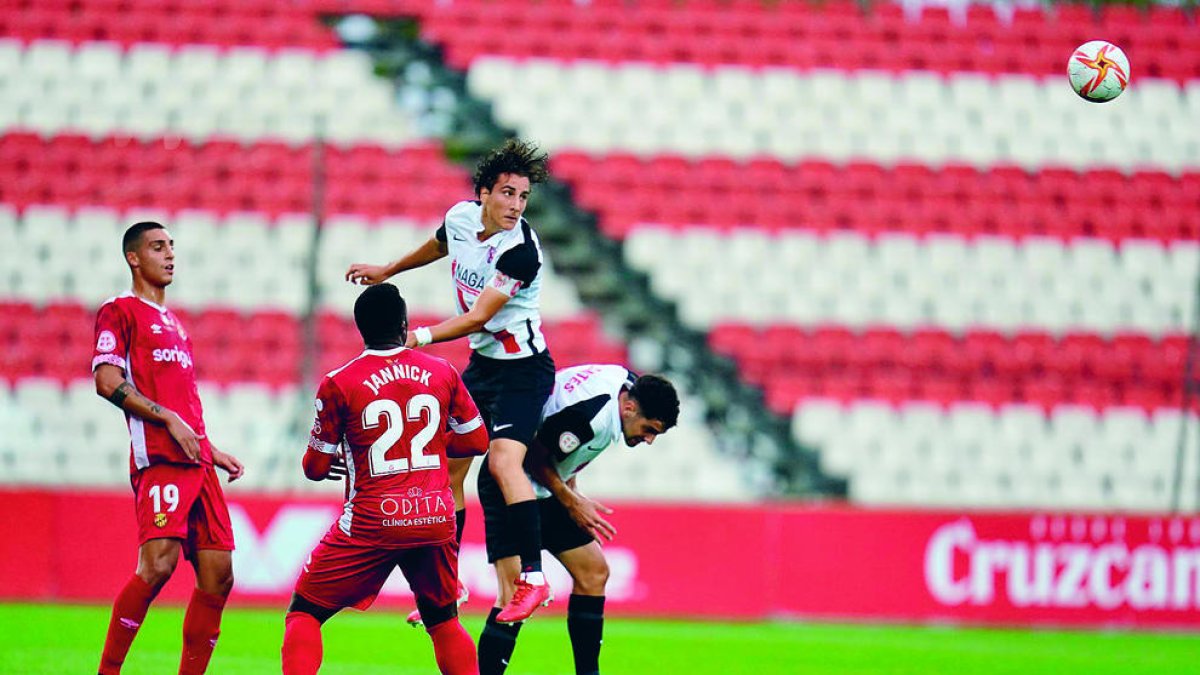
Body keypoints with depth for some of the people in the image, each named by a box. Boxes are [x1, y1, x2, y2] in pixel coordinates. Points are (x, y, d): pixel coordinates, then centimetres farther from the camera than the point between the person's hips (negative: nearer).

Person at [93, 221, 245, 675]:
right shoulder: (120, 311, 2)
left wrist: (213, 452, 24)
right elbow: (107, 381, -10)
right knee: (158, 563, -23)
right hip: (158, 458, -9)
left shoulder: (175, 325, 28)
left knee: (218, 576, 2)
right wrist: (169, 419, -14)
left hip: (197, 463, 9)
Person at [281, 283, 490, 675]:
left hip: (372, 523, -3)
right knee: (443, 620, 22)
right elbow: (476, 440, 14)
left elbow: (316, 468, 1)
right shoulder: (443, 373, 4)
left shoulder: (339, 384, -5)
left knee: (304, 612, 7)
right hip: (436, 517, 3)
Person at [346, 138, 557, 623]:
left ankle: (533, 577, -24)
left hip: (522, 368, -8)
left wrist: (419, 337, -31)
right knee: (449, 468, 8)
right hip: (481, 364, 8)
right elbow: (439, 246, 23)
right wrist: (388, 270, 37)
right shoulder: (460, 217, -2)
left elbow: (478, 318, -24)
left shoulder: (521, 250, -23)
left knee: (503, 459, -26)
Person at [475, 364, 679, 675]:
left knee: (594, 574, 10)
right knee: (515, 597, -19)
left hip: (546, 488, 10)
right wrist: (571, 502, -10)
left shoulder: (628, 383, -1)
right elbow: (535, 455, -20)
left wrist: (572, 492, 15)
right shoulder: (591, 415, -31)